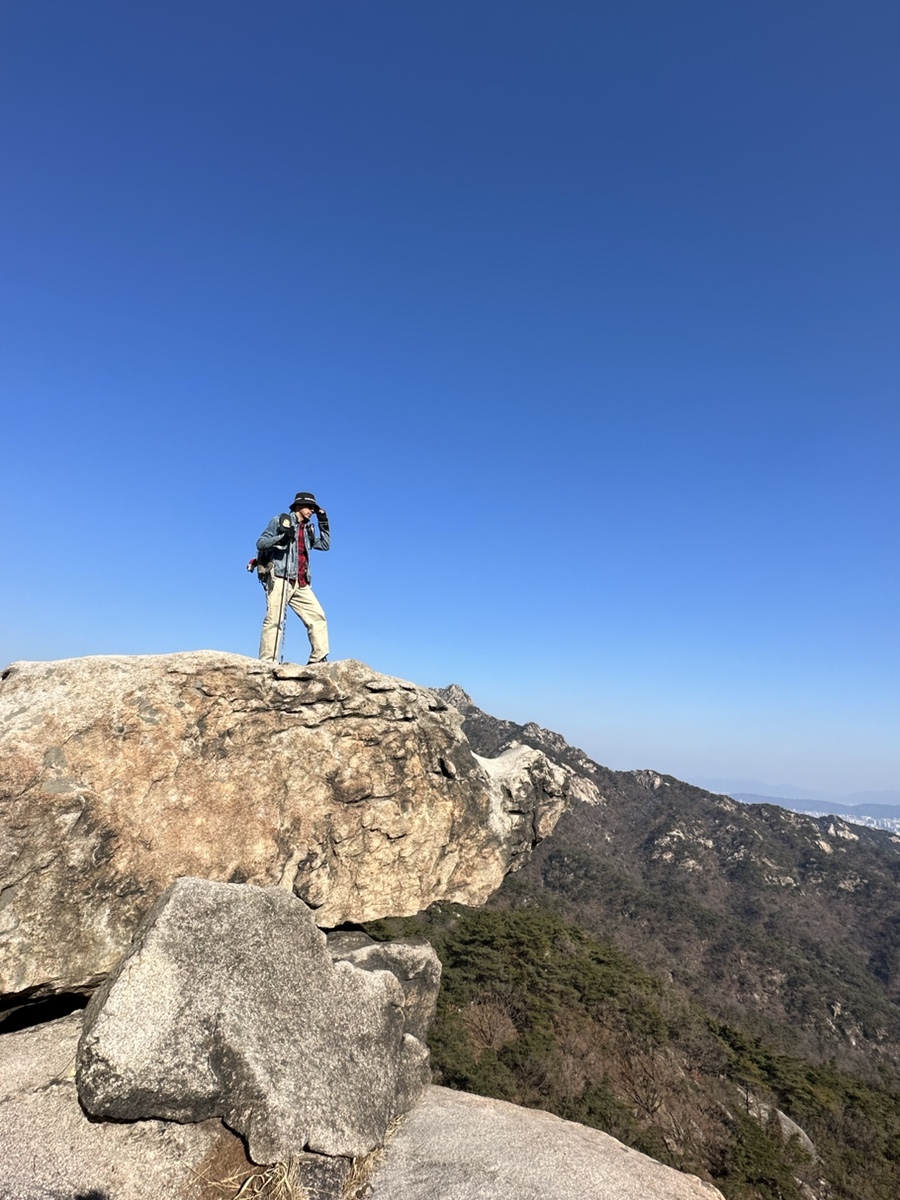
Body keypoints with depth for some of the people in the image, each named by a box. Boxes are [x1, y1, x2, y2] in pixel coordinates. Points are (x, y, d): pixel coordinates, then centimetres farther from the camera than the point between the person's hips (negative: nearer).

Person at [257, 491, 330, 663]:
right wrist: (281, 538, -16)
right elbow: (260, 543, 2)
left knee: (317, 616, -5)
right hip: (279, 578, -6)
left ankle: (318, 658, -5)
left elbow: (325, 545, 23)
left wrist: (323, 523, 16)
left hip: (300, 583, 6)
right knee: (274, 620, -14)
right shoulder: (280, 521, 9)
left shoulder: (308, 530, 26)